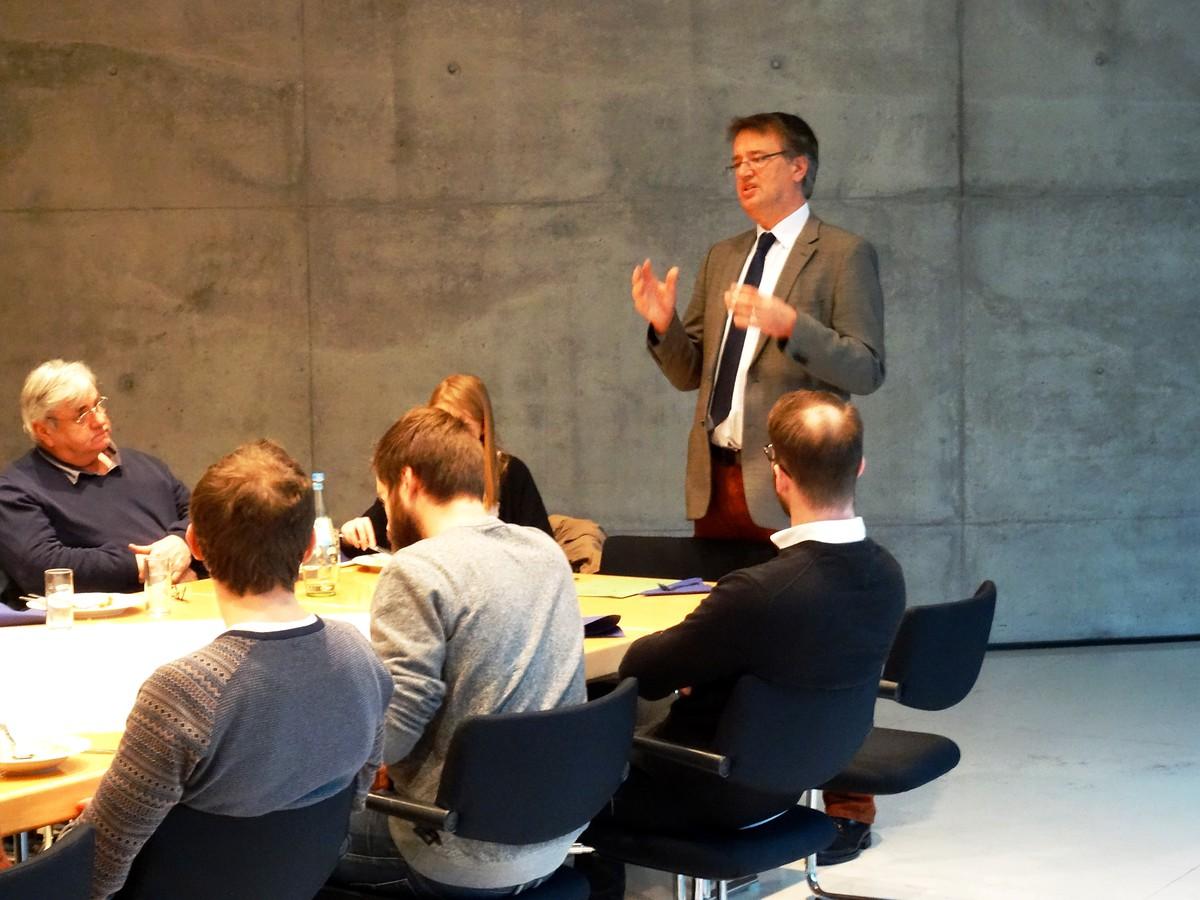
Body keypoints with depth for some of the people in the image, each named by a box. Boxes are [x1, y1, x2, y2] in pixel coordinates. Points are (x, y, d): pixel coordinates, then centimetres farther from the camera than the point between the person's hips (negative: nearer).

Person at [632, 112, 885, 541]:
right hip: (712, 484, 6)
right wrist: (664, 324, -4)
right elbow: (691, 373, 16)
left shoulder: (846, 254, -3)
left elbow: (867, 371, -11)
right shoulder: (721, 256, 16)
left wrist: (789, 324, -25)